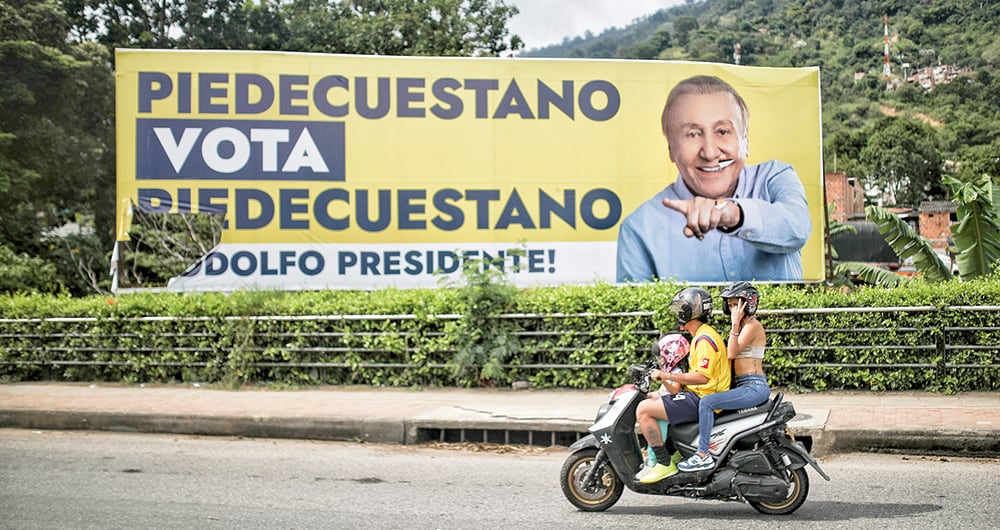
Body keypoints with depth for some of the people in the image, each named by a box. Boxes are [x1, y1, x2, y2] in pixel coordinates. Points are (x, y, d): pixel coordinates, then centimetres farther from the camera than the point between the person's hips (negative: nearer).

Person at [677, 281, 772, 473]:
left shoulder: (753, 325, -10)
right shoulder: (743, 325, 18)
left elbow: (732, 353, -20)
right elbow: (731, 354, 22)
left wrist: (735, 324, -21)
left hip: (755, 387, -11)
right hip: (745, 386, 11)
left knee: (707, 402, -24)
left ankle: (703, 455, -22)